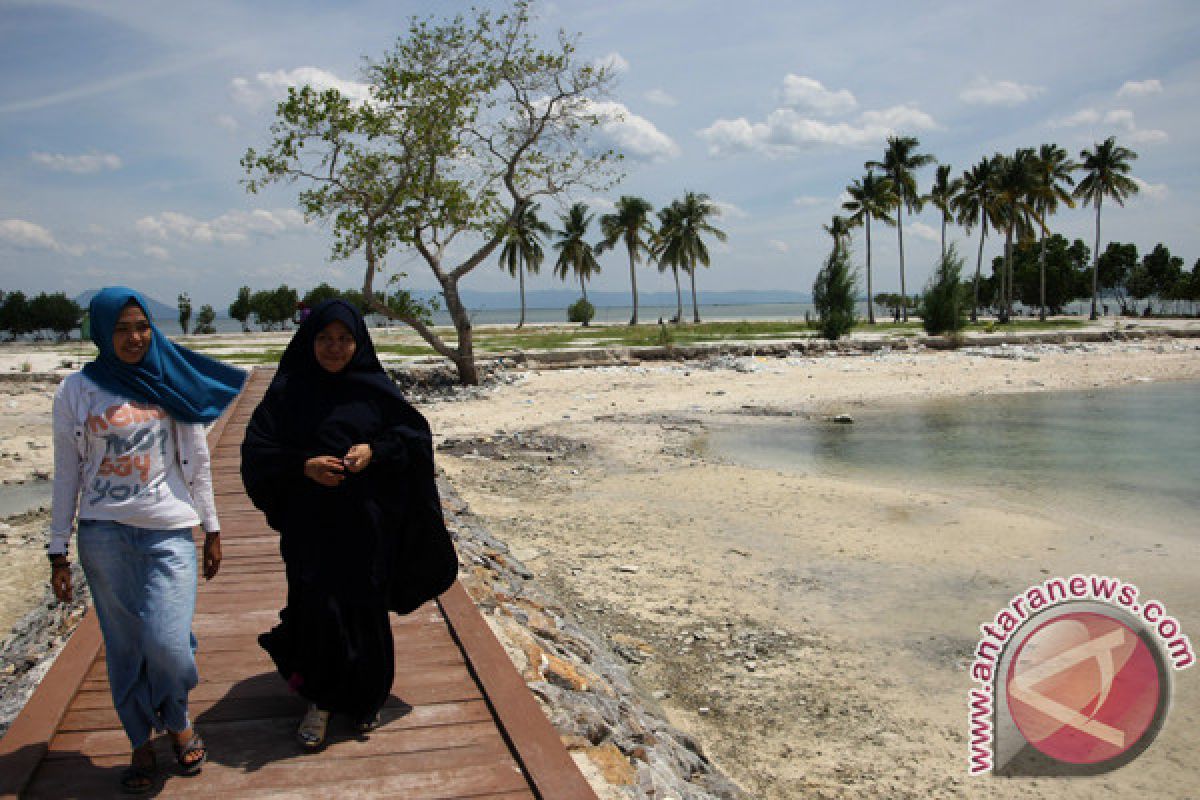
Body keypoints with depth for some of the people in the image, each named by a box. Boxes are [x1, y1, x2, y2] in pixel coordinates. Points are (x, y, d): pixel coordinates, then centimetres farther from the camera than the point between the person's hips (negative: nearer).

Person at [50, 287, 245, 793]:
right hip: (103, 536, 1)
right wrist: (58, 552, 5)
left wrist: (212, 529, 9)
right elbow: (67, 473, 6)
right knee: (124, 648, 6)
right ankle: (141, 744, 26)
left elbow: (197, 462, 9)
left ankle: (177, 720, 20)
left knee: (167, 644, -10)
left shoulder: (173, 384, 4)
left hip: (169, 533, 0)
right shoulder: (76, 391, 3)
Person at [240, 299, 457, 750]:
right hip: (311, 527, 0)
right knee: (318, 609, -2)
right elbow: (257, 449, -2)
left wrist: (375, 450, -14)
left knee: (366, 610, 8)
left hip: (367, 524, 1)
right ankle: (320, 701, 17)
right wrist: (303, 465, -18)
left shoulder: (374, 389, 0)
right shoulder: (288, 391, 0)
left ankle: (366, 697, 28)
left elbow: (417, 433, 3)